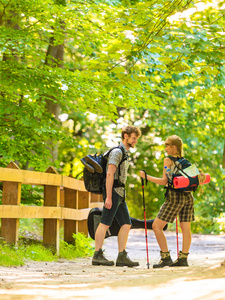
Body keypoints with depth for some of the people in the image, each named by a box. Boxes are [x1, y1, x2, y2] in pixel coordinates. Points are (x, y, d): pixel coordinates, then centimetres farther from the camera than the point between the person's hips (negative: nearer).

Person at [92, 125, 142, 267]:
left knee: (126, 224, 5)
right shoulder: (117, 152, -9)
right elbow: (110, 174, -17)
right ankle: (98, 255, -8)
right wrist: (108, 197, -23)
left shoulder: (125, 153, 22)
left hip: (120, 194, 10)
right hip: (113, 192, -10)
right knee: (105, 223, -9)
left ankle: (122, 257, 4)